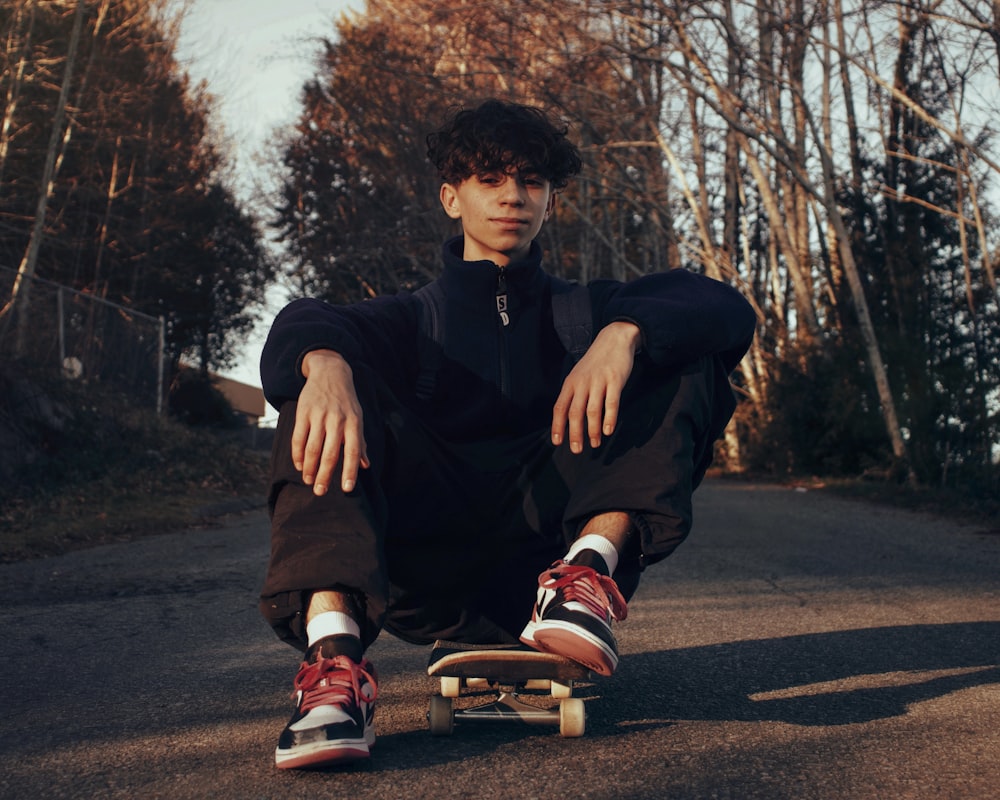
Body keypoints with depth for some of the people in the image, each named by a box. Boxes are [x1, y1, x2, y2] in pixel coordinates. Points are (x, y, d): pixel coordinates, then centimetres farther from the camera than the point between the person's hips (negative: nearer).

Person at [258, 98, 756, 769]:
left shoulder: (581, 312, 21)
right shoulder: (416, 320, 19)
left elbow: (728, 310, 2)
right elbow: (301, 325, -5)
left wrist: (625, 333, -19)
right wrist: (324, 360, -31)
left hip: (546, 537, 0)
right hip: (426, 578, 0)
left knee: (687, 360, -6)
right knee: (325, 375, -18)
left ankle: (590, 568, -30)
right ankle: (334, 652, -39)